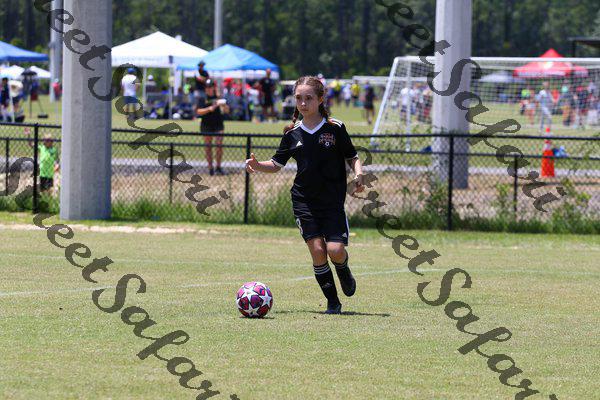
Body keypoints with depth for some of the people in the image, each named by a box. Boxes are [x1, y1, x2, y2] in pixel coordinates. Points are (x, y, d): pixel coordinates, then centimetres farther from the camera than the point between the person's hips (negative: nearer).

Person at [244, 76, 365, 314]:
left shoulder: (335, 129, -1)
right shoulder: (293, 134, 6)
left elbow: (352, 157, 5)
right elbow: (277, 164, 14)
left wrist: (359, 174, -15)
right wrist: (257, 165, -6)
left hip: (333, 200, -2)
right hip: (304, 202, 2)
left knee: (335, 250, -14)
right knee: (317, 250, -10)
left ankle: (344, 272, 23)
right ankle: (332, 302, 4)